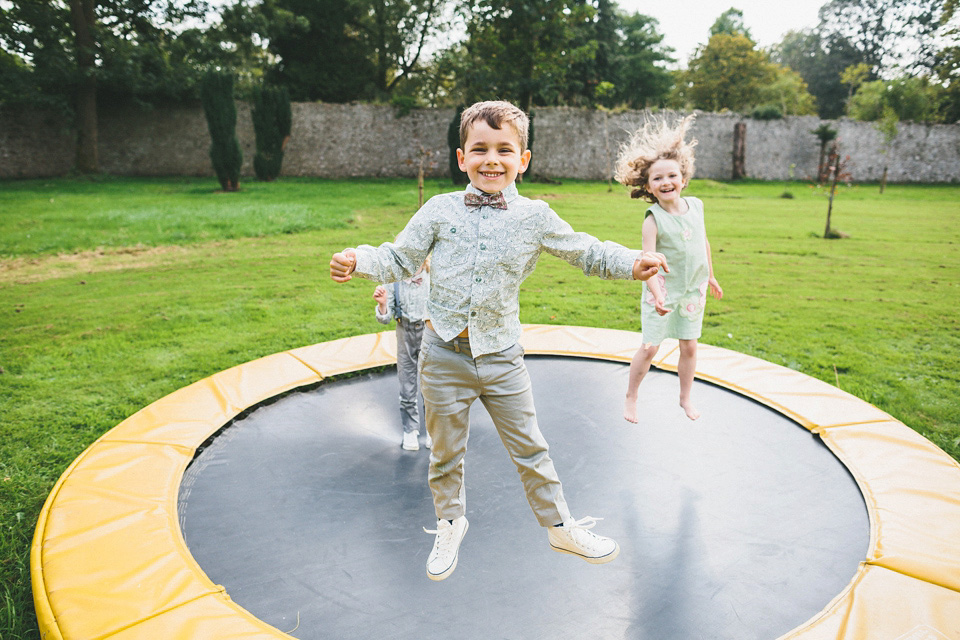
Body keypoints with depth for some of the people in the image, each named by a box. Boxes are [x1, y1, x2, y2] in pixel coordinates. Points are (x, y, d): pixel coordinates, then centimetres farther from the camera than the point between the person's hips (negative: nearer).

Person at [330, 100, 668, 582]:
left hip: (501, 357, 0)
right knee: (445, 451, 16)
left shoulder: (534, 217, -1)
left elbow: (585, 252, 7)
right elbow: (399, 259, 3)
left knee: (529, 448, 11)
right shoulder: (441, 210, -3)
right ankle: (450, 522, 41)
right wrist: (359, 261, -14)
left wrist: (631, 263, -8)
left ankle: (560, 527, 32)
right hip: (444, 355, 0)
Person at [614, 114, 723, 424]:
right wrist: (656, 294, -36)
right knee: (650, 347, 0)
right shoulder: (653, 219, -18)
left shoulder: (696, 206, -1)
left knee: (689, 345, 13)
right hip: (663, 290, -5)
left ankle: (685, 397, 32)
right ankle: (630, 398, 19)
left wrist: (710, 277, 21)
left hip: (693, 289, 5)